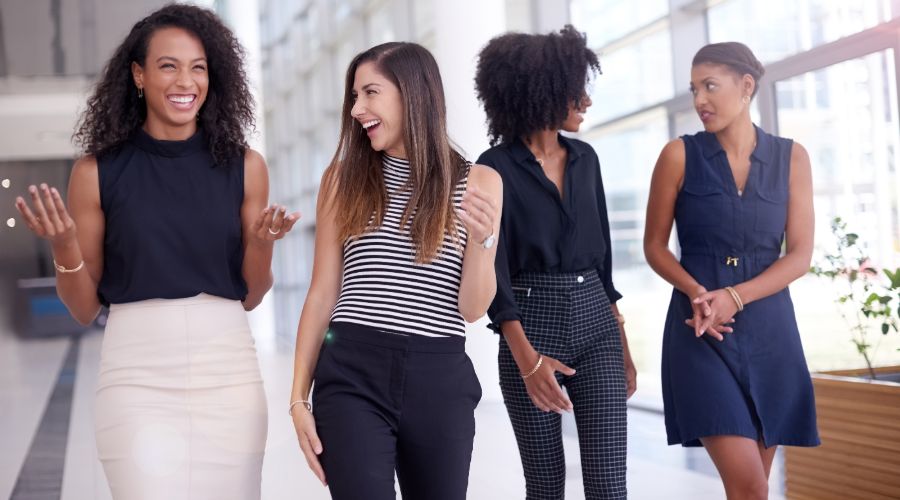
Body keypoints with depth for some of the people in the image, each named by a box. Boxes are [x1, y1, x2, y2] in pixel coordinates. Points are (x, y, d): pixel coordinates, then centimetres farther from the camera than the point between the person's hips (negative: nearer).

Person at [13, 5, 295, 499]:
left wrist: (262, 243, -9)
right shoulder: (98, 171, 0)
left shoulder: (244, 166, 4)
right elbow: (84, 308, 6)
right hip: (137, 376, -2)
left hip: (227, 372, 2)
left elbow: (251, 296, 10)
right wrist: (64, 246, -12)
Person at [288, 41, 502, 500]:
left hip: (441, 380, 1)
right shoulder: (344, 177, 7)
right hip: (352, 375, 0)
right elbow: (322, 294, 7)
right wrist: (299, 397, 4)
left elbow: (472, 308, 2)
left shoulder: (478, 183, 5)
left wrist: (481, 239, -15)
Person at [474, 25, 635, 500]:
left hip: (595, 324, 4)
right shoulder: (496, 167, -7)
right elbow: (493, 268, -13)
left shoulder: (584, 158, 10)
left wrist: (622, 343, 14)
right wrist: (526, 358, -25)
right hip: (532, 324, -4)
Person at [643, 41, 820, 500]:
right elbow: (654, 246, 3)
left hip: (768, 329, 3)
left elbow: (800, 255, 0)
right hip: (700, 331, -2)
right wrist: (696, 293, -15)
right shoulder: (679, 155, 0)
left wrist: (735, 297, -15)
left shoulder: (790, 157, 5)